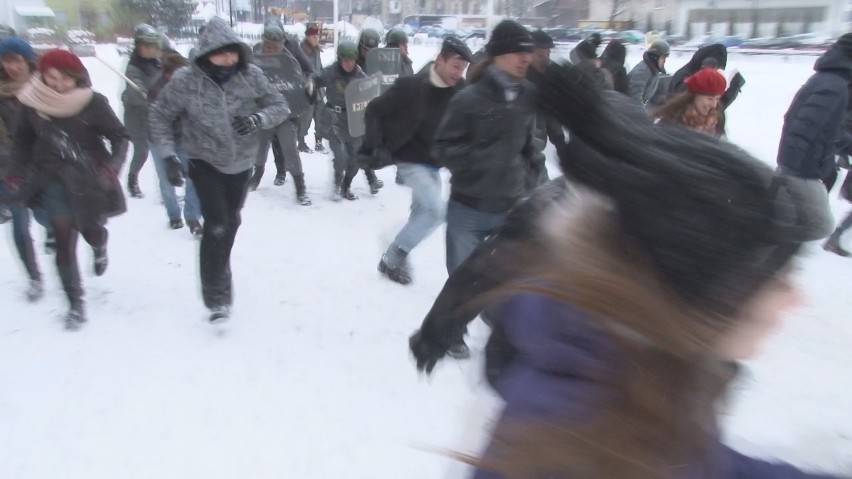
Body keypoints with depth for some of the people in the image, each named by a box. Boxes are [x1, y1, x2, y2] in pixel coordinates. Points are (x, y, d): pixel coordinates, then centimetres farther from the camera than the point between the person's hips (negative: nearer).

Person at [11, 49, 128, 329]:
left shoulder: (93, 102, -13)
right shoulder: (32, 103, -5)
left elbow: (119, 136, -7)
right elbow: (23, 139, 11)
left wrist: (112, 166, -22)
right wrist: (21, 172, 8)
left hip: (90, 179, -1)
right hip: (53, 180, 1)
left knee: (91, 231, 11)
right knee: (64, 241, -2)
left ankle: (99, 248, 51)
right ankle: (75, 303, 10)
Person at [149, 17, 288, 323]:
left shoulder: (251, 75, -15)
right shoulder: (186, 80, -19)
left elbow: (280, 106, -7)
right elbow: (160, 116, -7)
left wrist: (258, 119, -28)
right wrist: (169, 155, -16)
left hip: (241, 162, 3)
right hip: (205, 162, -3)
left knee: (231, 222, 20)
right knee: (216, 226, -14)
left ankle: (221, 273, 47)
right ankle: (216, 295, 1)